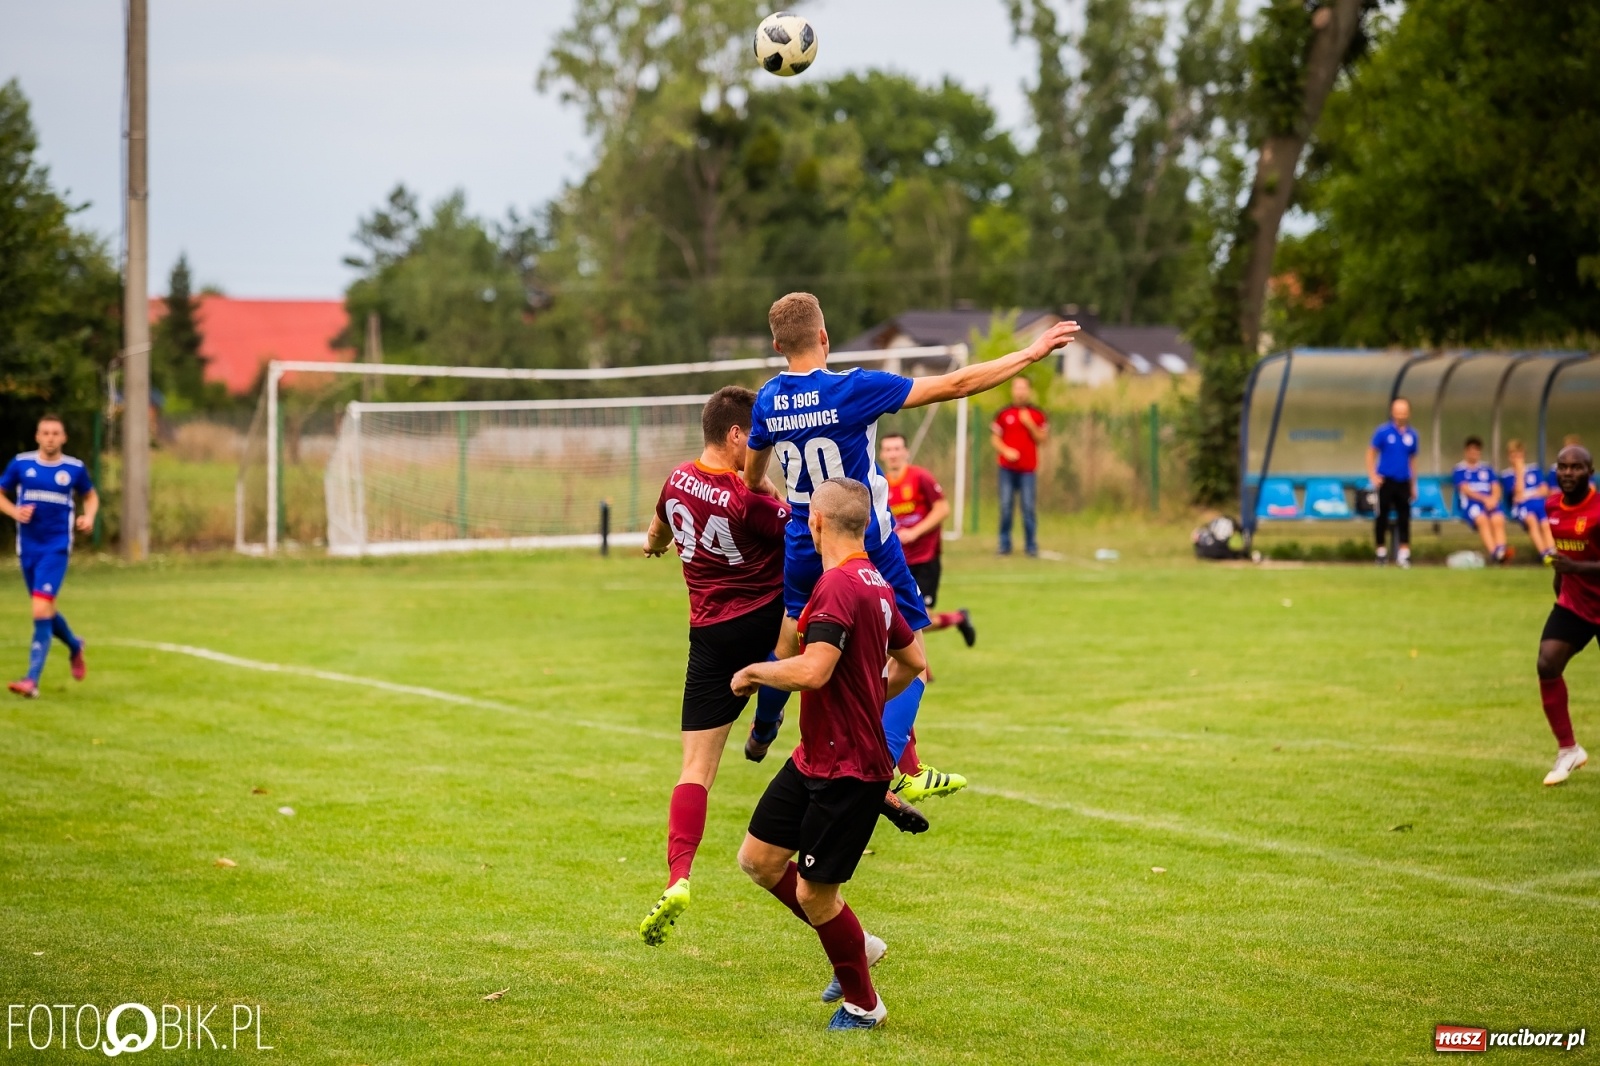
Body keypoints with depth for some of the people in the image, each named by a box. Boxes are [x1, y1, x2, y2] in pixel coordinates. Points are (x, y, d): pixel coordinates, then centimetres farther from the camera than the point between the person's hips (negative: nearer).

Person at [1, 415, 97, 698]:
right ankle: (74, 646, 46)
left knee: (41, 609, -17)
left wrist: (89, 516, -3)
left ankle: (32, 680, -17)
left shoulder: (75, 469, 0)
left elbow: (91, 495, 17)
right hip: (28, 547, 3)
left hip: (56, 548, -3)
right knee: (46, 611, 14)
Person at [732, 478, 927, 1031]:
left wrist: (754, 671, -13)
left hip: (848, 772, -9)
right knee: (758, 860, 13)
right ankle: (854, 946, 27)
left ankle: (863, 1005, 17)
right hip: (814, 757, 9)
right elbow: (912, 662, 20)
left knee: (815, 896, 0)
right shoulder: (876, 583, 9)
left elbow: (812, 672, -31)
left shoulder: (838, 585, -22)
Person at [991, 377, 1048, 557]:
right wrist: (1006, 451, -11)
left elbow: (1041, 439, 2)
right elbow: (995, 438, 7)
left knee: (1029, 507, -4)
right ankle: (1005, 544, 7)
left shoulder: (1037, 415, 6)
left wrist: (1030, 424, -12)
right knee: (1005, 506, 0)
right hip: (1007, 468, 1)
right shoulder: (1003, 414, 7)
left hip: (1028, 469, -1)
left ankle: (1031, 545, 3)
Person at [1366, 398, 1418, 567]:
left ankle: (1403, 554, -2)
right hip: (1386, 481, -3)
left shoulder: (1411, 435, 7)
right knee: (1382, 516, 2)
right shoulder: (1383, 432, -4)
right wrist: (1372, 475, -9)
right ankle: (1381, 551, 13)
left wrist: (1413, 485, 14)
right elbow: (1371, 453, 0)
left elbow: (1412, 459, 14)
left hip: (1403, 482, 3)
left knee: (1404, 518, -2)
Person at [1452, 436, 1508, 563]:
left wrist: (1493, 499, -10)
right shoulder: (1460, 469, 12)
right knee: (1482, 519, -37)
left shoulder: (1487, 469, 23)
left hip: (1490, 503, 3)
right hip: (1469, 504, -3)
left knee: (1498, 520, -31)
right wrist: (1484, 499, -14)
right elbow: (1466, 490, -1)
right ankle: (1493, 552, -50)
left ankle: (1501, 551, -48)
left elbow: (1496, 489, 14)